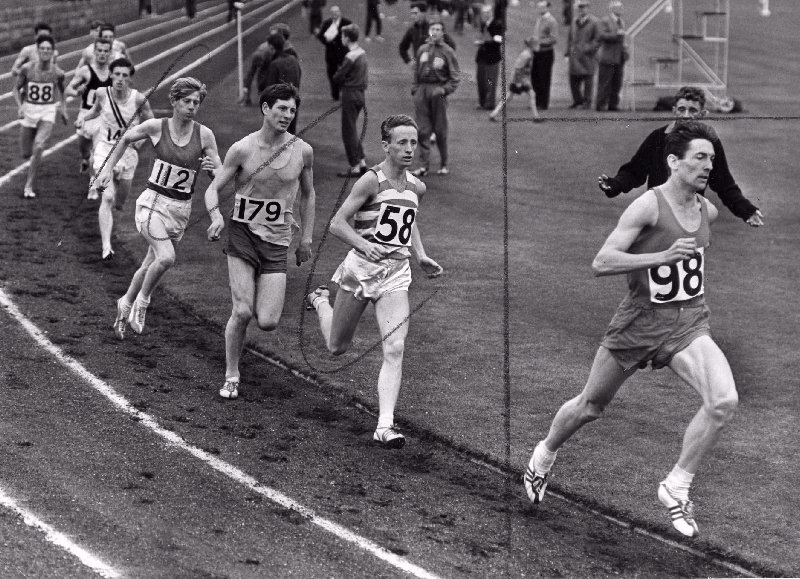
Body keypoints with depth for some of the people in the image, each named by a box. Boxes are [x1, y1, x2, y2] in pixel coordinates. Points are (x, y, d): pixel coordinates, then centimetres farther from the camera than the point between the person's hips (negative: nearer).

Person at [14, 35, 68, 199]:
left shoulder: (57, 73, -10)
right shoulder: (27, 68, -11)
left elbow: (61, 91, 12)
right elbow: (17, 89, 2)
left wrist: (63, 110, 7)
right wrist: (19, 106, -13)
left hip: (48, 112, -1)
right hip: (29, 110, 1)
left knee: (38, 147, -22)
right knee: (26, 153, 8)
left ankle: (29, 186, -9)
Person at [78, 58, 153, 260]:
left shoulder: (138, 99, -13)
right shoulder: (102, 93, -8)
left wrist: (141, 139, -16)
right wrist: (84, 118, -1)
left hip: (127, 151, 1)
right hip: (105, 149, -1)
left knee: (120, 201, 15)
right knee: (107, 198, -17)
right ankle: (106, 247, -23)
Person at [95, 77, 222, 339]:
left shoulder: (204, 135, -4)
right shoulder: (156, 127, -7)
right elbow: (125, 138, 13)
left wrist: (213, 168, -19)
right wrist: (108, 168, 10)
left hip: (181, 209, 3)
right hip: (153, 203, -3)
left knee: (150, 265, 14)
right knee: (166, 258, -25)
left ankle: (126, 304, 40)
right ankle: (141, 302, 0)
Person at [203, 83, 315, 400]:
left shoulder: (303, 151, 2)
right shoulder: (243, 149, -5)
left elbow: (307, 195, 17)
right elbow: (213, 188, 1)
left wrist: (306, 238, 16)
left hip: (277, 243, 2)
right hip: (242, 234, -1)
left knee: (268, 323, -8)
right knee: (241, 312, -13)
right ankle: (231, 376, 8)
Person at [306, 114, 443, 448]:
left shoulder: (416, 188, 8)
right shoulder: (371, 181, -12)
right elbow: (337, 224, -14)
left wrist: (421, 257, 14)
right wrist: (364, 245, -30)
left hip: (396, 273, 4)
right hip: (362, 267, -4)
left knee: (395, 350, -14)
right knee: (337, 347, 14)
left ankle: (385, 426, -16)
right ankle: (321, 301, 48)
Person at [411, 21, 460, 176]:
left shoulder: (447, 51, 1)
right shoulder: (422, 50, 14)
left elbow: (455, 75, -2)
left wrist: (445, 89, -14)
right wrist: (414, 88, 8)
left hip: (438, 90, -3)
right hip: (422, 90, 3)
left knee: (440, 130, 1)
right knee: (423, 130, -2)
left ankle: (444, 165, 11)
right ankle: (423, 165, -1)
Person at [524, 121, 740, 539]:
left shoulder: (708, 210, 3)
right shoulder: (647, 206, -18)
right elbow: (600, 263, -26)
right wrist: (663, 256, -33)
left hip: (689, 323, 4)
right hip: (641, 320, -4)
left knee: (724, 402, -20)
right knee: (590, 406, 15)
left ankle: (676, 488, -5)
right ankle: (544, 455, 45)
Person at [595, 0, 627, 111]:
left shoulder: (621, 22, 17)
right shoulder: (605, 21, -8)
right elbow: (601, 35, -19)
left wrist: (624, 48, 13)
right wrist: (616, 34, -23)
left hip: (619, 57, 8)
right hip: (608, 57, -7)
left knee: (617, 83, 7)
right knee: (605, 83, -5)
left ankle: (613, 104, 13)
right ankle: (601, 105, -1)